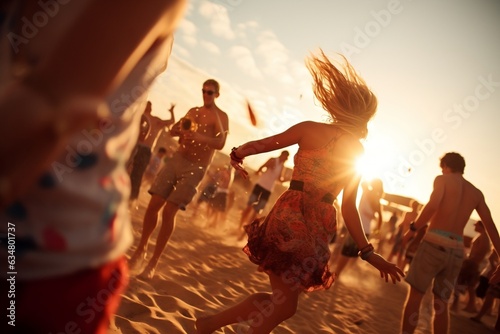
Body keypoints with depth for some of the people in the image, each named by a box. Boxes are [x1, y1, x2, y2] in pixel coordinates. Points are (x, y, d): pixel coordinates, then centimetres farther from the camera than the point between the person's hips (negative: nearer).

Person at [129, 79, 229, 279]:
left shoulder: (221, 116, -4)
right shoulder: (193, 111, 13)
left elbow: (220, 143, -19)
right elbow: (173, 131, 17)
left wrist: (197, 136, -35)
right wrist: (182, 128, -6)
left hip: (195, 168, -5)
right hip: (176, 160, 5)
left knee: (169, 212, -11)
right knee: (153, 206, -1)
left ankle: (153, 263, 2)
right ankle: (141, 249, 19)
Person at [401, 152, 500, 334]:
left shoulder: (443, 180, 2)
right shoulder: (477, 193, 17)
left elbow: (432, 206, -17)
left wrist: (412, 229, -11)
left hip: (435, 243, -5)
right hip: (457, 250, 5)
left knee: (414, 295, 3)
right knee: (441, 304, 13)